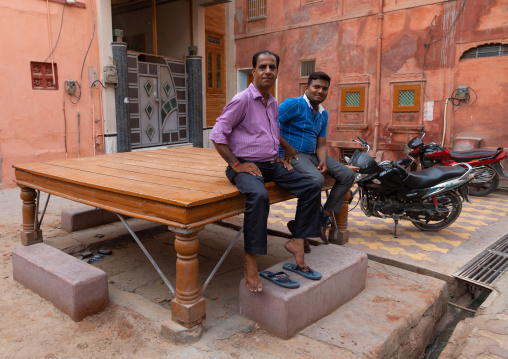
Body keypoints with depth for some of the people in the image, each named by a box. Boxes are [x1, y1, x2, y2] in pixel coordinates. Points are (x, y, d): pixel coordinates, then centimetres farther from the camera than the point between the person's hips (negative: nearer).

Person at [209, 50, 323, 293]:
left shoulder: (273, 103, 15)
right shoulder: (242, 100, -9)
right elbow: (217, 135, -13)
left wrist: (278, 157, 14)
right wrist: (236, 164, -15)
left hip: (271, 165, 8)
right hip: (247, 166, -8)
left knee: (311, 187, -5)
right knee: (259, 196, -37)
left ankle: (297, 242, 2)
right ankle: (250, 263, -28)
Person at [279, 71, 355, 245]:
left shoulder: (323, 114, 16)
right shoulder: (294, 104, -8)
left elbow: (321, 144, 14)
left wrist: (323, 162, -8)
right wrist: (287, 147, -15)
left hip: (311, 154, 9)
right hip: (293, 154, -8)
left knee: (348, 175, -1)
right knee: (316, 179, -35)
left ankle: (322, 220, 1)